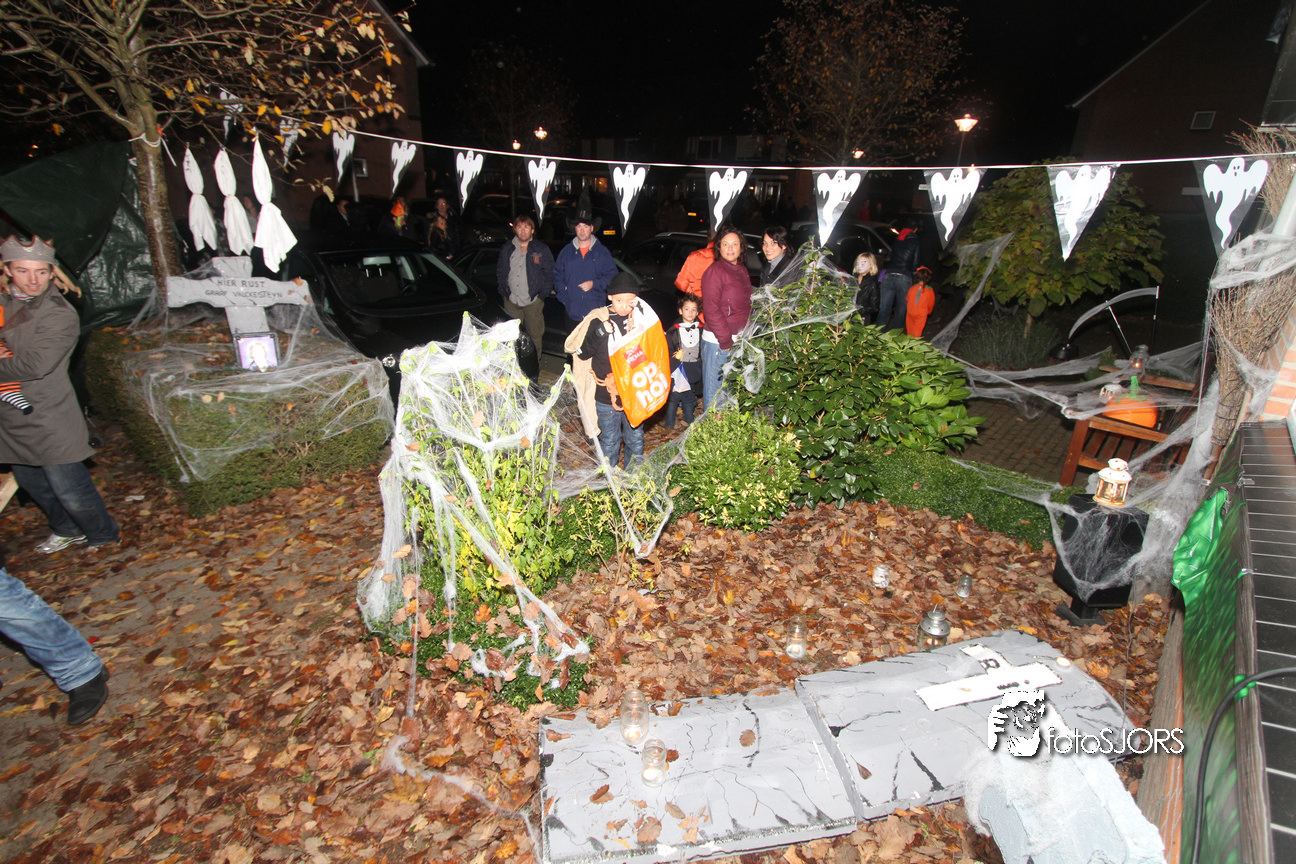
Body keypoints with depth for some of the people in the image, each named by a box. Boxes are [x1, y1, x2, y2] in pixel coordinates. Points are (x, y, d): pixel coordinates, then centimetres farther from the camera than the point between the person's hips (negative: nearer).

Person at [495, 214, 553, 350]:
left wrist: (542, 295, -6)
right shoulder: (507, 249, 9)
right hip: (511, 302, 3)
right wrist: (504, 292, 4)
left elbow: (549, 274, 1)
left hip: (533, 302, -2)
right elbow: (500, 272, 15)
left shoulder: (542, 250, 1)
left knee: (535, 335, 3)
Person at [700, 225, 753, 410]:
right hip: (717, 341, -7)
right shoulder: (714, 271, -10)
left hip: (738, 341, 7)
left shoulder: (742, 271, 14)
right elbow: (711, 310, -15)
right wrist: (726, 341, -17)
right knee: (715, 390, 1)